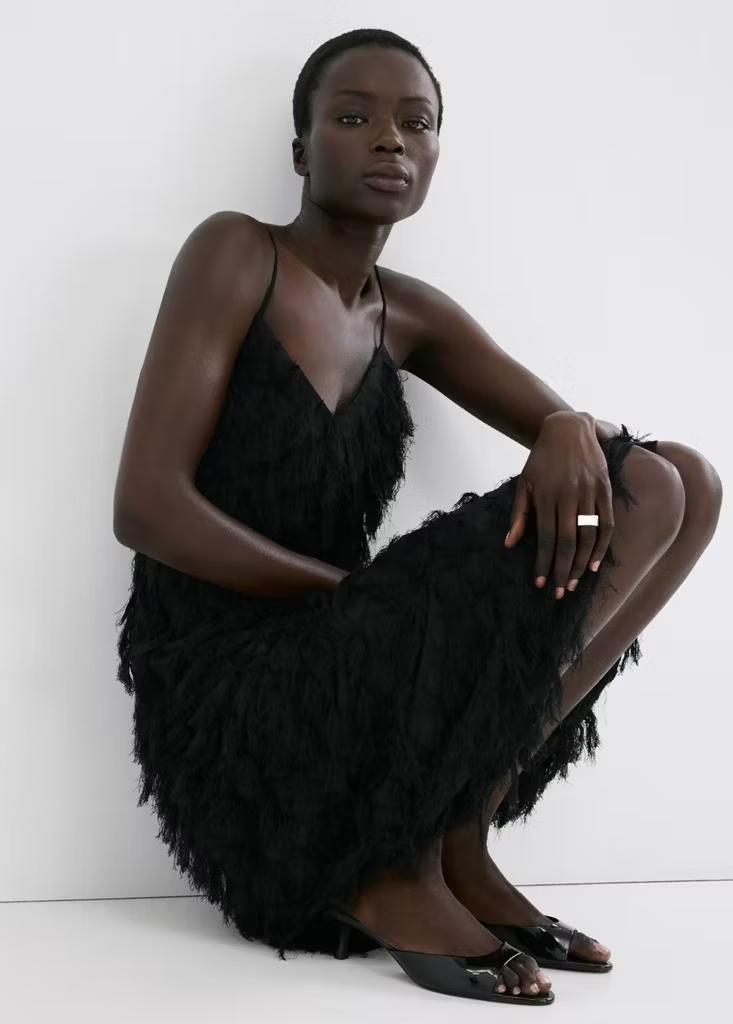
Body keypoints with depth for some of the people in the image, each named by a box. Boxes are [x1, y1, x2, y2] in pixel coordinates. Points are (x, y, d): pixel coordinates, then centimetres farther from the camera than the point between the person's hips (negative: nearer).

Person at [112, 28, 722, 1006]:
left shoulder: (409, 317, 13)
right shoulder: (236, 253, -5)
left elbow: (565, 422, 10)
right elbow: (145, 505, -14)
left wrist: (572, 432, -16)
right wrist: (367, 595, -13)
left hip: (349, 661, 7)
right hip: (228, 693, -7)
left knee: (677, 482, -3)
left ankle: (452, 840, -5)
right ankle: (404, 866, -8)